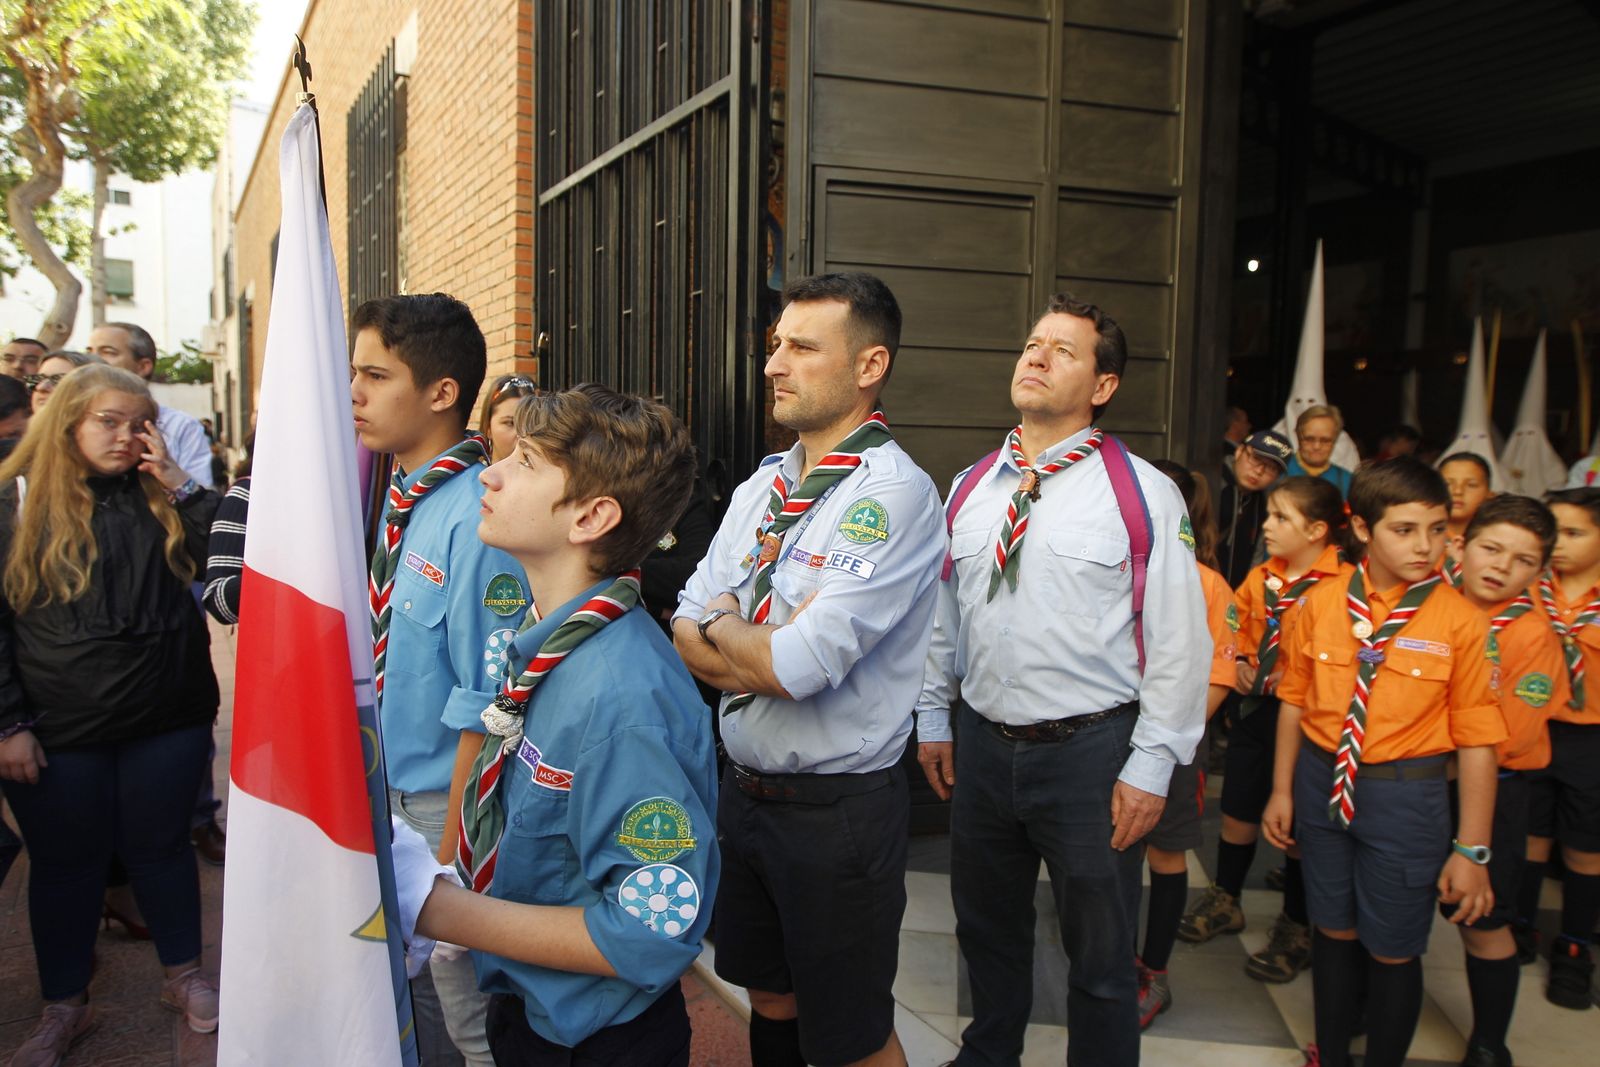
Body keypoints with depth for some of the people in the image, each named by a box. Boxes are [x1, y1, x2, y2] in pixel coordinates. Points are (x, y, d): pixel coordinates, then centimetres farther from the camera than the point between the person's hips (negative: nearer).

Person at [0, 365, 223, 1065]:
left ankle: (184, 975, 33)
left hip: (167, 719, 1)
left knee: (160, 846, 14)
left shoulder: (162, 496, 3)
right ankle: (64, 1007, 31)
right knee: (64, 863, 13)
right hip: (58, 731, -1)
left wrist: (180, 484, -13)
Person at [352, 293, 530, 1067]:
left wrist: (452, 849, -17)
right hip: (391, 790, 8)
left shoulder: (477, 518, -25)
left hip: (456, 800, -8)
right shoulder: (402, 498, 2)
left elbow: (486, 706, -23)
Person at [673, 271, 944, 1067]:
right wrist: (757, 654, -16)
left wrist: (719, 626, -7)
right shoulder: (761, 487, 6)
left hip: (837, 811, -7)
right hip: (744, 788, 7)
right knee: (769, 998, 24)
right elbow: (685, 630, 3)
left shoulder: (893, 494, -19)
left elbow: (795, 666, -26)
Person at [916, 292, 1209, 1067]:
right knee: (987, 929, 22)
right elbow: (942, 614, 13)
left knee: (1100, 951, 11)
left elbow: (1179, 640, -10)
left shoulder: (1144, 494, -9)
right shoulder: (970, 490, 7)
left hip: (1089, 751, -5)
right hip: (981, 745, 5)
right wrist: (933, 717, 13)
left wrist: (1151, 764, -12)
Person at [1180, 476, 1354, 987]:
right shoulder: (1261, 577, 6)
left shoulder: (1343, 585, -16)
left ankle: (1296, 930, 24)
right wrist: (1240, 664, 2)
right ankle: (1225, 901, 37)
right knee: (1237, 810, 17)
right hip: (1254, 707, 6)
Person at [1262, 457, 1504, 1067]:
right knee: (1333, 930, 18)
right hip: (1322, 782, 3)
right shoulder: (1321, 603, -4)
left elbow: (1477, 741, -9)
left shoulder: (1461, 622, -12)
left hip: (1406, 795, -3)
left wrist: (1471, 849, -8)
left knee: (1392, 950, 8)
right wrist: (1282, 789, 9)